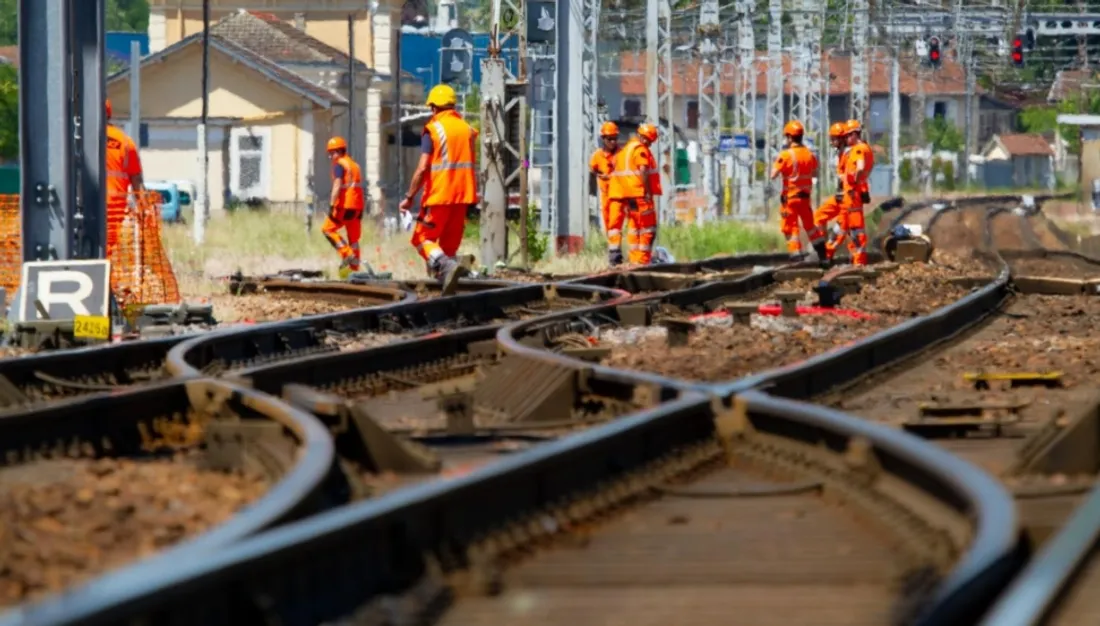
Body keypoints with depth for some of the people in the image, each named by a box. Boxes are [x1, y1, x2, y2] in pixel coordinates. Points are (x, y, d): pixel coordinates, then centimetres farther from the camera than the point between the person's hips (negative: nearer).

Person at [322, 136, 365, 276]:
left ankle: (347, 254, -8)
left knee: (328, 229, 3)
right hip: (357, 206, 8)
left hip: (344, 206, -8)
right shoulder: (355, 165, 20)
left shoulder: (339, 165, -6)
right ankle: (354, 269, 11)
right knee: (354, 239, 11)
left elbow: (337, 186, -17)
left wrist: (331, 205, -21)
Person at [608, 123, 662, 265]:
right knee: (648, 228, -4)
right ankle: (642, 259, -9)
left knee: (634, 227, 15)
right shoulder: (641, 150, -10)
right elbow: (643, 172, -21)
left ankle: (633, 259, 14)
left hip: (627, 194, 9)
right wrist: (648, 192, -19)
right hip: (640, 194, -9)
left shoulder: (625, 148, 17)